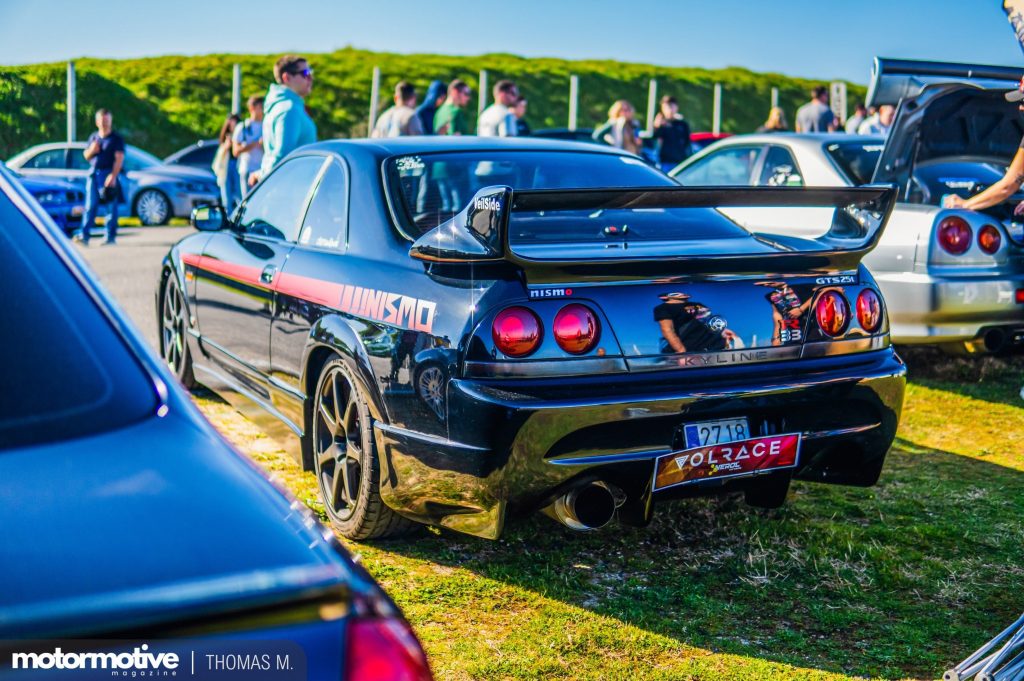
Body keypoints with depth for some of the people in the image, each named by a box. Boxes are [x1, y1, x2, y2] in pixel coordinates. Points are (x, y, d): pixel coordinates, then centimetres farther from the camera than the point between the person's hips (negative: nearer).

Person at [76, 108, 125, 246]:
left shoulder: (116, 139, 1)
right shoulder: (93, 137, 17)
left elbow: (119, 158, -8)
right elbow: (87, 156, 22)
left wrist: (113, 176, -19)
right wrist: (91, 150, -1)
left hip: (109, 174, -5)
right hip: (93, 173, 5)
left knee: (111, 207, -2)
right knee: (90, 205, -1)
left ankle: (110, 237, 2)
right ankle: (84, 235, -6)